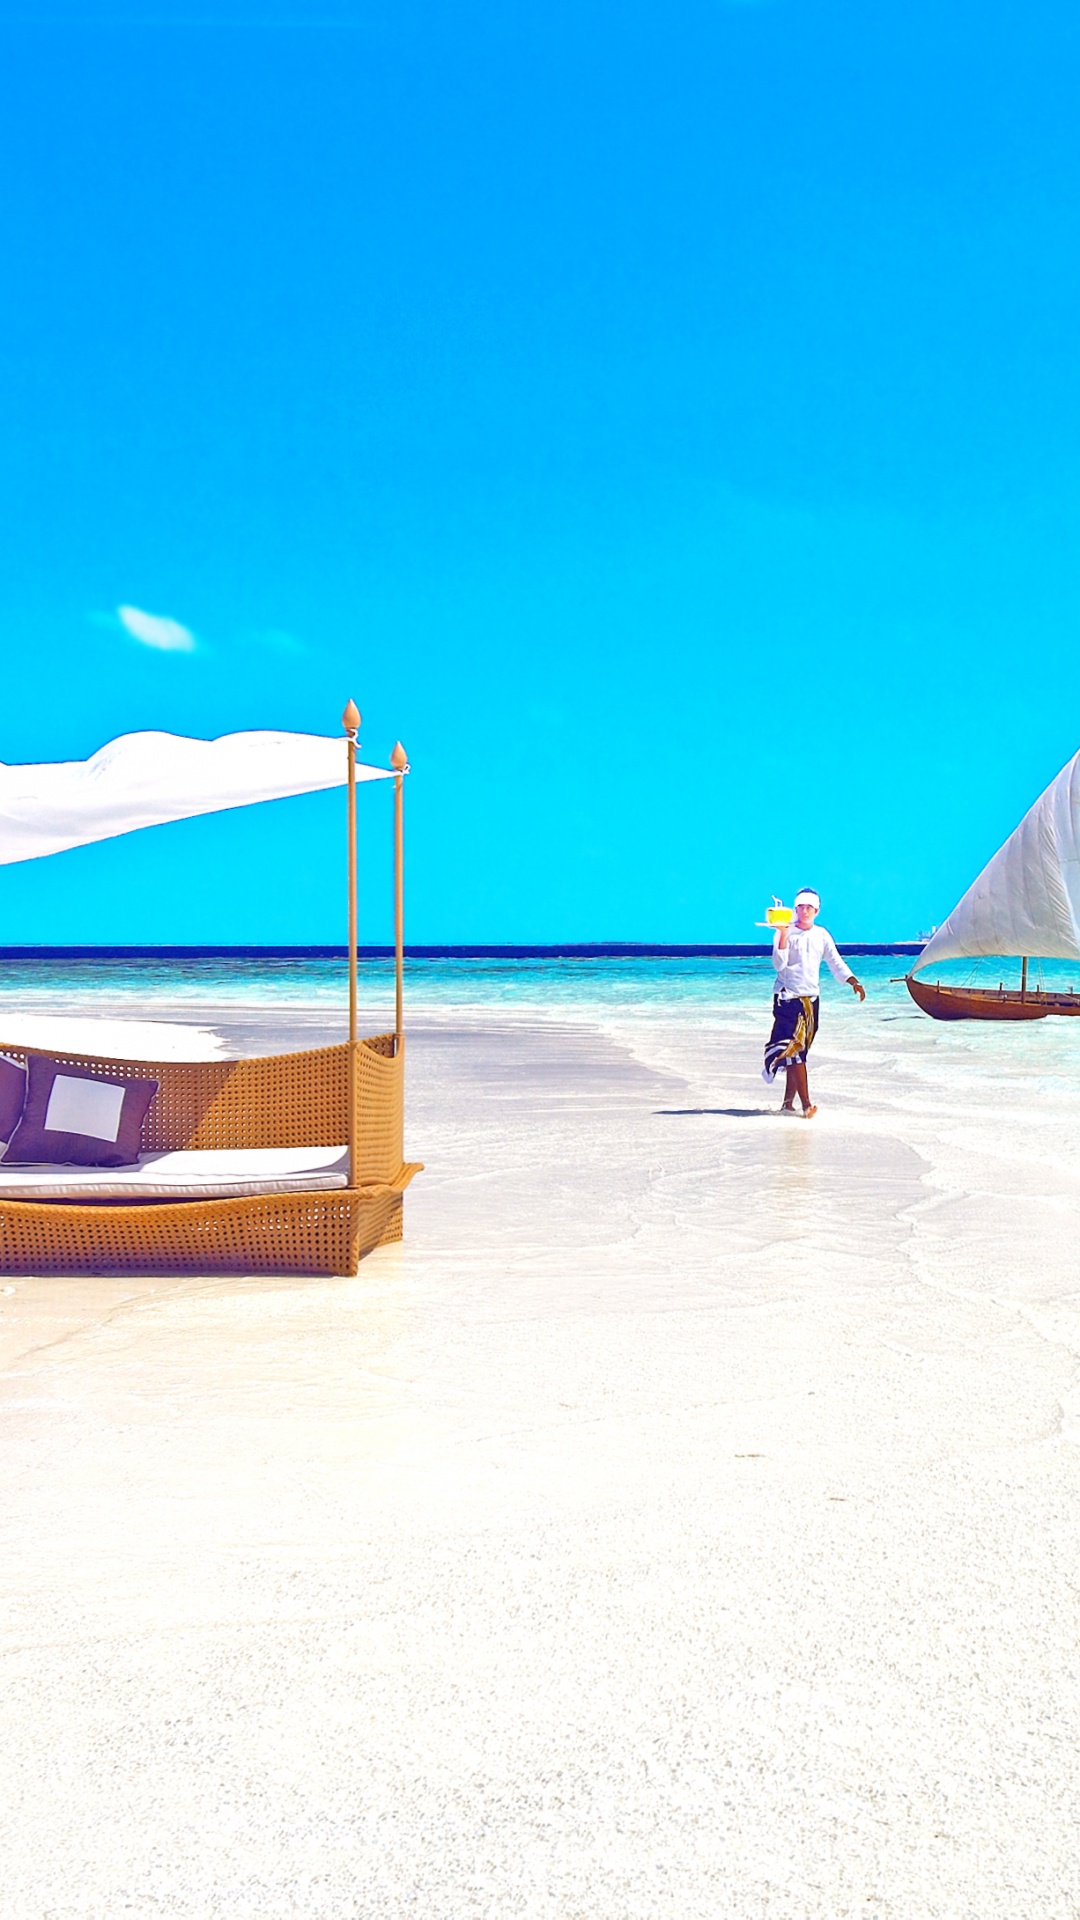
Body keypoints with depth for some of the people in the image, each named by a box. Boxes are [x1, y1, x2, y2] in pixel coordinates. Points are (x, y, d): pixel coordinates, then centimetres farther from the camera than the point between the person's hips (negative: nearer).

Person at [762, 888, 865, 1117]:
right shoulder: (785, 933, -3)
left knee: (798, 1052, 7)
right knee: (794, 1050, -11)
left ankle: (788, 1102, 13)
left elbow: (836, 963, 13)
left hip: (811, 999, 5)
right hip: (788, 998, -5)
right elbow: (779, 964, -14)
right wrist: (783, 935, -21)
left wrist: (854, 982, -1)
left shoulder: (822, 935, 12)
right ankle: (806, 1105, -13)